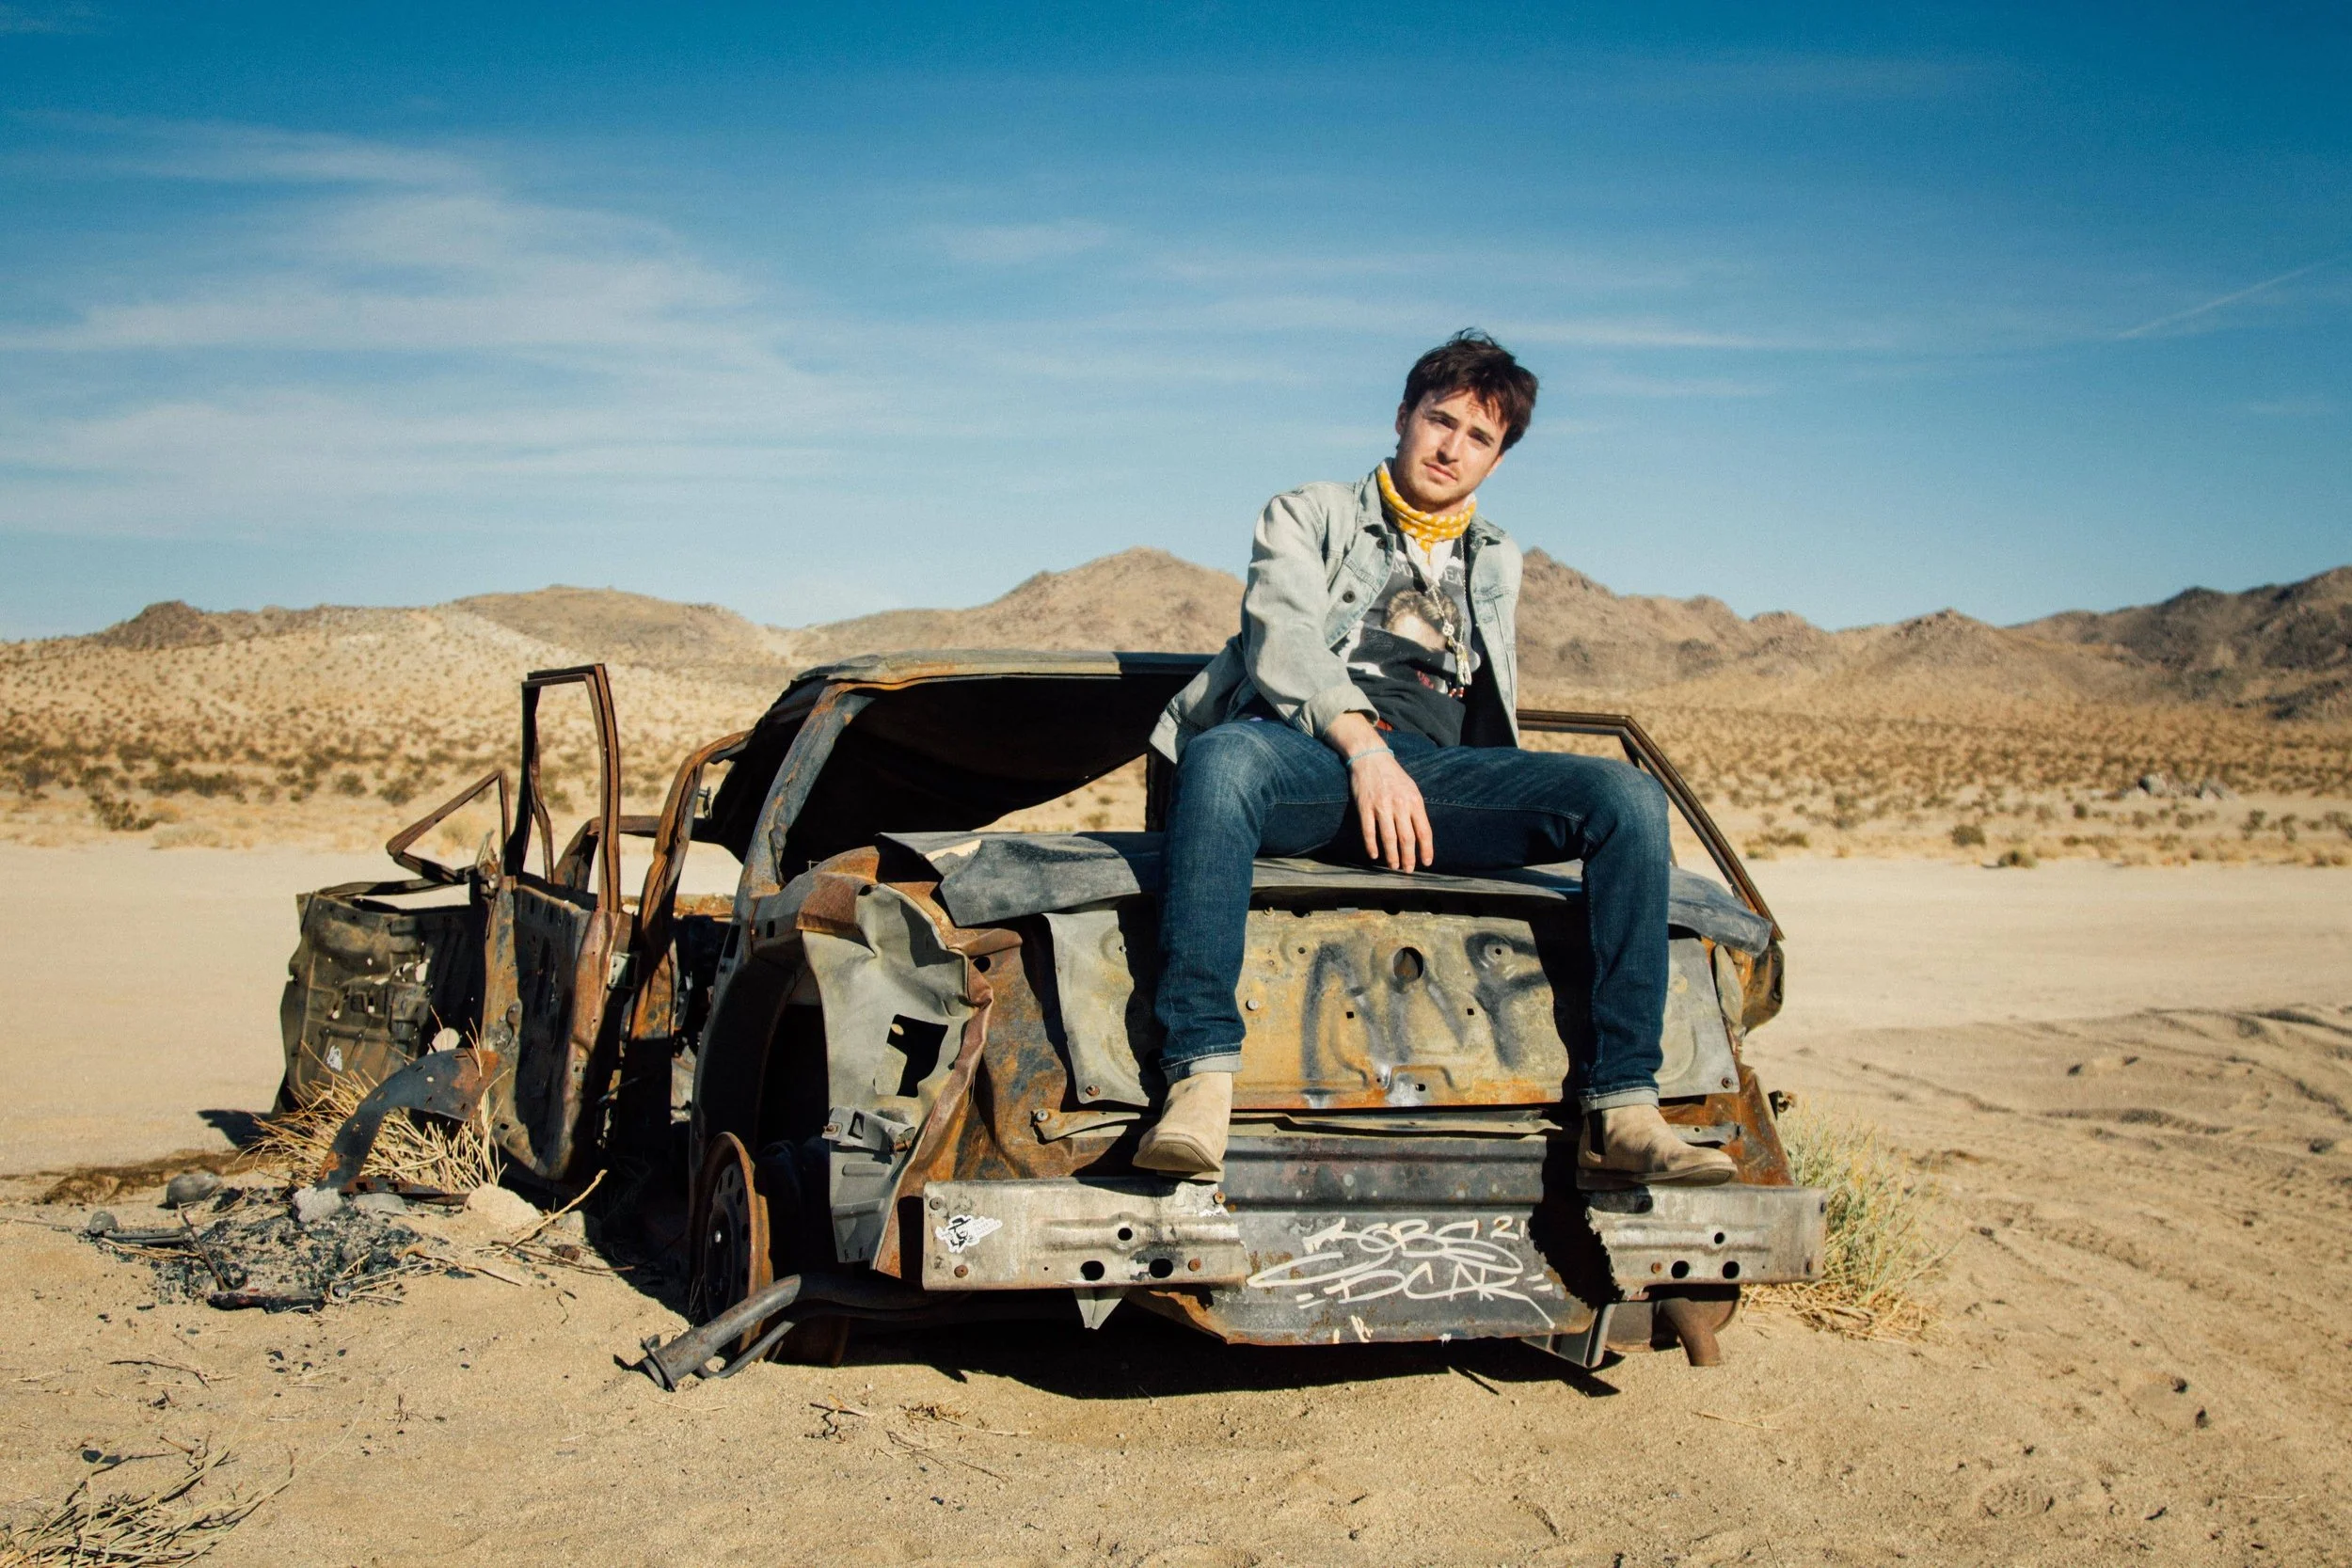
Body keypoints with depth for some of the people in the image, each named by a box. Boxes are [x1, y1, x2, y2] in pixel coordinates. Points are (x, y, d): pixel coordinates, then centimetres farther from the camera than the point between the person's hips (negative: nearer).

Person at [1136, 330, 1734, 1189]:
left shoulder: (1497, 561, 34)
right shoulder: (1305, 516, 20)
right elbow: (1282, 641, 0)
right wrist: (1363, 746, -17)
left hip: (1436, 769, 4)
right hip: (1309, 753, -3)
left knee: (1628, 795, -23)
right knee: (1222, 759, -40)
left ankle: (1620, 1112, -29)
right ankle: (1200, 1082, -46)